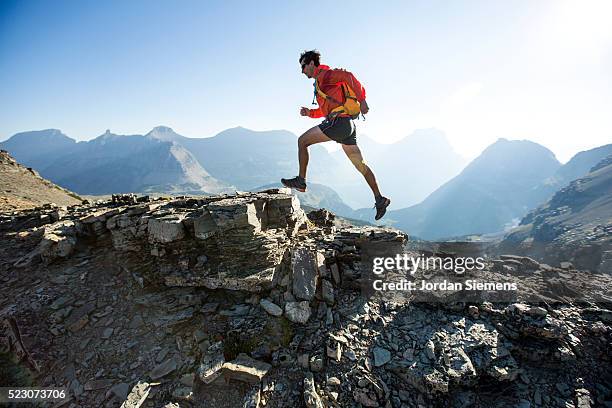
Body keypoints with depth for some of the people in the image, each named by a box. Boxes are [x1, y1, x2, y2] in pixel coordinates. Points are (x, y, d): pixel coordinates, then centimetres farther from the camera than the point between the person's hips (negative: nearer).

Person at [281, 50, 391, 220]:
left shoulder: (324, 75, 0)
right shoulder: (321, 82, 29)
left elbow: (348, 76, -16)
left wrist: (361, 99, -24)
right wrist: (310, 113, 21)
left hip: (338, 123, -10)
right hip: (348, 125, 10)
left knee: (302, 141, 1)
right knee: (360, 165, 9)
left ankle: (301, 181, 4)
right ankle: (379, 199, 12)